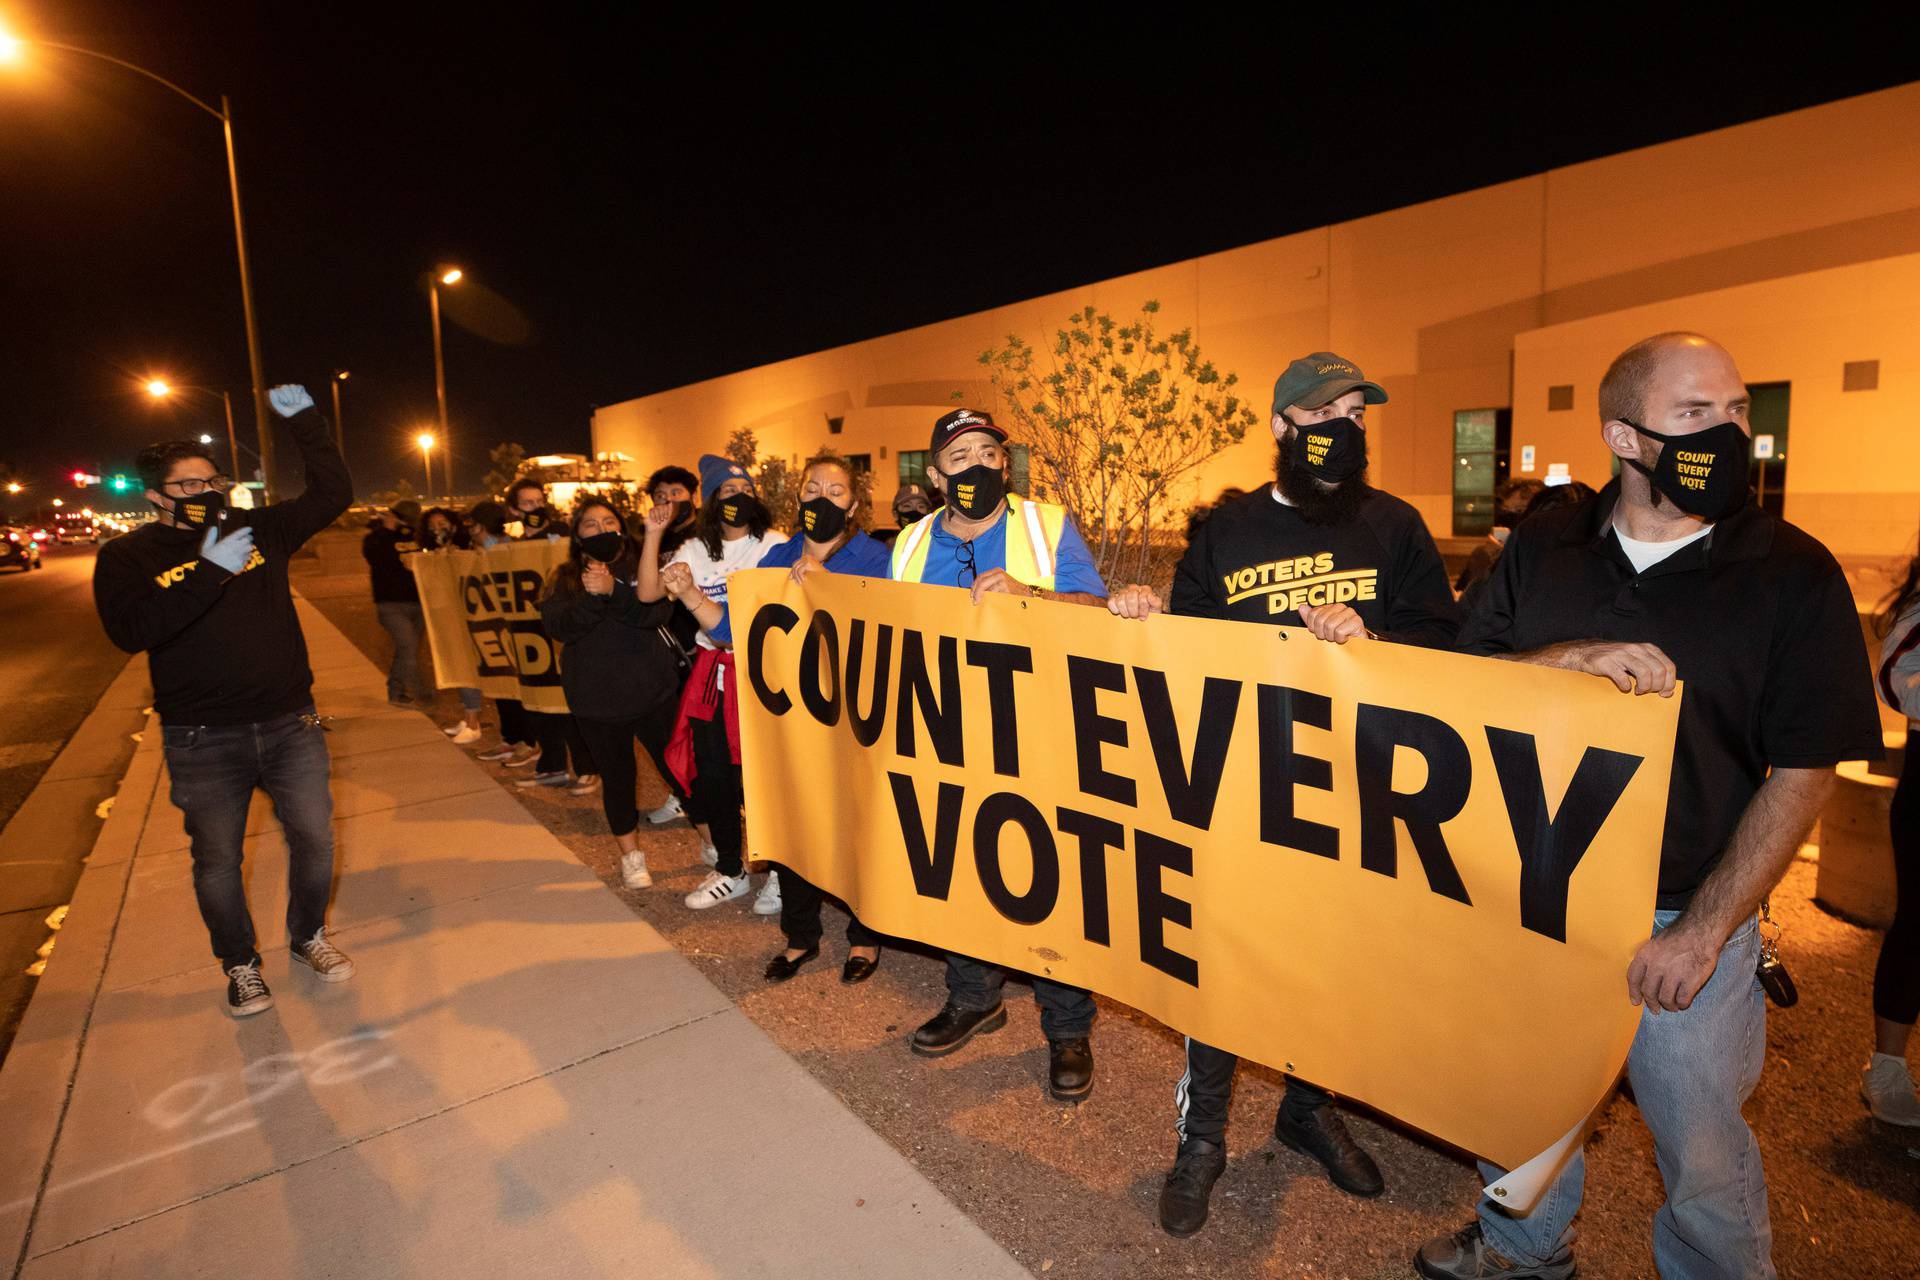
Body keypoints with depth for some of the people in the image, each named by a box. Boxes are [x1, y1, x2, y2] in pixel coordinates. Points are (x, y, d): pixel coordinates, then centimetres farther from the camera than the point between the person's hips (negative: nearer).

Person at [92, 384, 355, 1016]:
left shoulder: (257, 530, 4)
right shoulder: (128, 556, -3)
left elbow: (332, 493, 2)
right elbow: (131, 630, -20)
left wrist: (304, 421, -6)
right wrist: (209, 572, -27)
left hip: (290, 724, 2)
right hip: (203, 742, -2)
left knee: (314, 839, 9)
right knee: (218, 859, 11)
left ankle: (308, 936, 33)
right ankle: (240, 964, 32)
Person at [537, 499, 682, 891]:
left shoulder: (640, 566, 1)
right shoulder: (564, 580, 4)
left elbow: (656, 612, -16)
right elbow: (556, 626, -12)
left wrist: (613, 591, -30)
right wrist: (592, 597, -27)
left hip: (652, 689, -1)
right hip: (596, 697, 1)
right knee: (618, 777, 12)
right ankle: (631, 856, 30)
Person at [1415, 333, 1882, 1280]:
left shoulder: (1793, 573, -8)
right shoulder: (1542, 550, 0)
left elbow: (1802, 774, -9)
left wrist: (1701, 933, -14)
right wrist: (1573, 656, -21)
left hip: (1683, 917, -3)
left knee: (1701, 1148, 11)